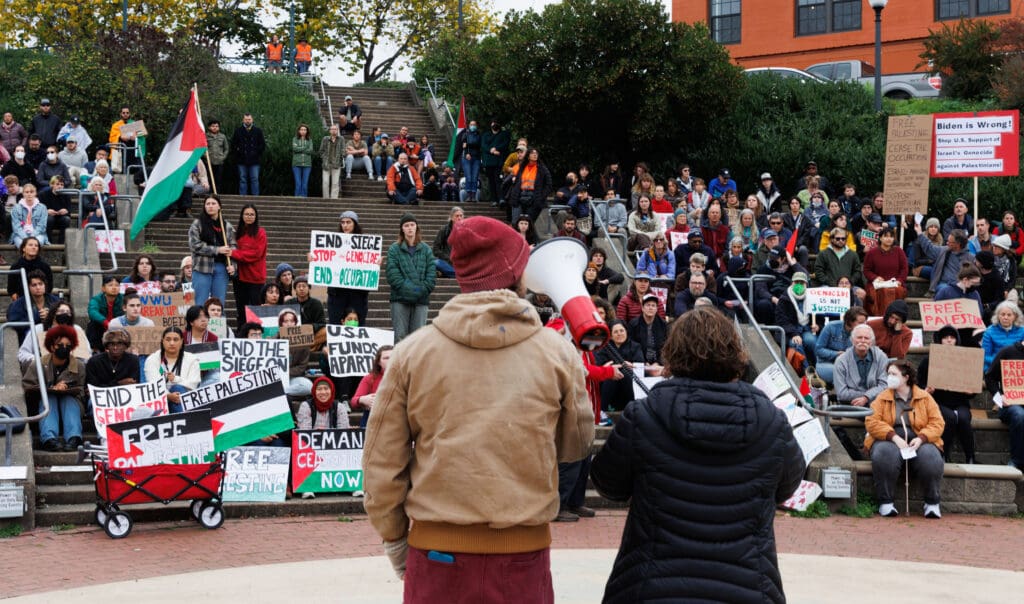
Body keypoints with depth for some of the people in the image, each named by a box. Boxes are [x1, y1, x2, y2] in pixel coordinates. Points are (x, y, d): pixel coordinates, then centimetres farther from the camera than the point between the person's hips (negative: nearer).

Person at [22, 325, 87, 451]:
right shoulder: (37, 365, 1)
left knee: (68, 399, -30)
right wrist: (52, 388, -22)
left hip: (70, 402, 0)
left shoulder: (79, 367, 3)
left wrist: (67, 390, -21)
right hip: (45, 403, 0)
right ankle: (49, 439, -55)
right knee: (49, 398, -31)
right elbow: (26, 387, -11)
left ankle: (74, 439, -54)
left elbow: (81, 392, -1)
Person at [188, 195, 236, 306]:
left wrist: (232, 265, -5)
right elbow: (195, 245, -8)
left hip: (221, 268, 3)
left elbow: (233, 247, 11)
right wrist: (217, 250, -13)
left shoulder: (227, 226, 11)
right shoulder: (197, 224, 2)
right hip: (202, 268, -3)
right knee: (200, 304, -2)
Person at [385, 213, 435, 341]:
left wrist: (422, 290, -10)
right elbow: (392, 274, -4)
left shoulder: (426, 249, 11)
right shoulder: (394, 249, 4)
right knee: (400, 335, -4)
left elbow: (431, 273, 4)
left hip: (421, 299, 2)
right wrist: (408, 289, -13)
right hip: (400, 298, -2)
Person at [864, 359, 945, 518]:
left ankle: (932, 503, -16)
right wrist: (894, 437, -18)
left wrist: (921, 438, -16)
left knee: (931, 457, -33)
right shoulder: (882, 398, 10)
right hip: (889, 441, 0)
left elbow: (937, 423, 3)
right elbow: (871, 422, -3)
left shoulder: (925, 398, 11)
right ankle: (886, 502, -26)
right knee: (885, 454, -36)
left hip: (917, 442, 0)